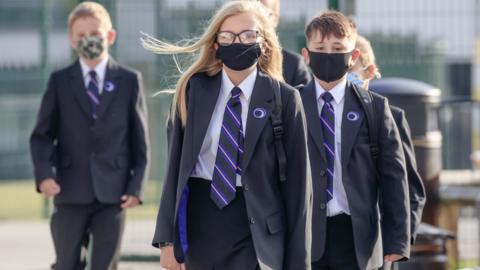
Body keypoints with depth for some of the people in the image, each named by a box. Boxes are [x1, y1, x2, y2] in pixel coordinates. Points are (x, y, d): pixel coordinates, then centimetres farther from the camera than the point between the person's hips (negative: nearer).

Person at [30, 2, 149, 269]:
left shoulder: (129, 81, 6)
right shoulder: (60, 81, 7)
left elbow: (140, 140, 6)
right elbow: (42, 135, 6)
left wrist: (137, 187, -4)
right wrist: (44, 174, -11)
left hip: (113, 194, -1)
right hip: (70, 193, 1)